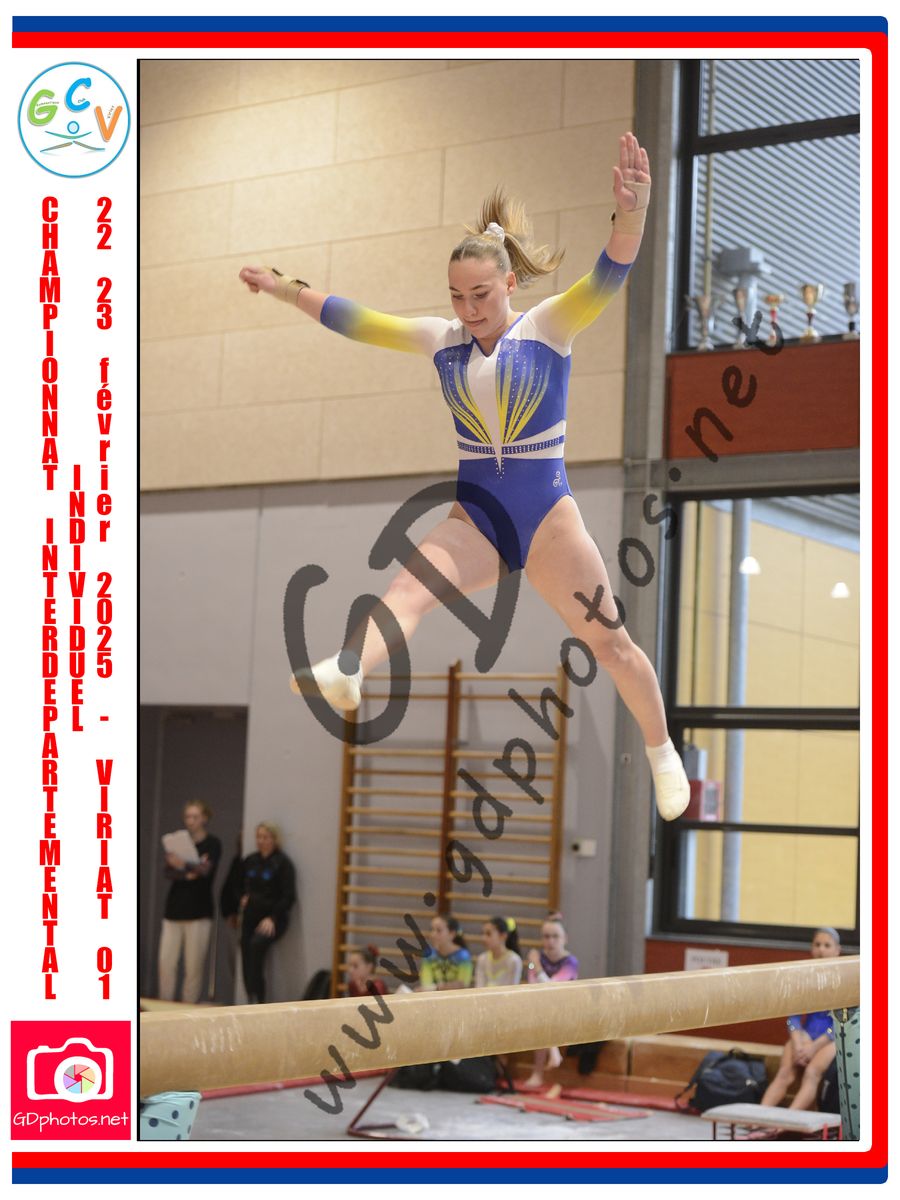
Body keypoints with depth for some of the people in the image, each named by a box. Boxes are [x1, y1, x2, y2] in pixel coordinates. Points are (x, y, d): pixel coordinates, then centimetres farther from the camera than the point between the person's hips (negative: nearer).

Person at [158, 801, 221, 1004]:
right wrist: (186, 874, -17)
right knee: (166, 962, -2)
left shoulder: (213, 844, 1)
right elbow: (169, 872, 2)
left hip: (198, 911, -4)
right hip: (174, 908, 4)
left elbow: (205, 869, -16)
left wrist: (184, 865, -33)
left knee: (194, 966, -6)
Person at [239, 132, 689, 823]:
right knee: (409, 589, -27)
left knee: (610, 641, 5)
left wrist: (632, 215, -42)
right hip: (474, 519, 2)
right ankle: (344, 676, -55)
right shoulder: (442, 340, 5)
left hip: (548, 518, -2)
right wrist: (284, 289, 10)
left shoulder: (550, 326, -7)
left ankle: (662, 752, 26)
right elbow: (355, 321, 11)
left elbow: (608, 279, -23)